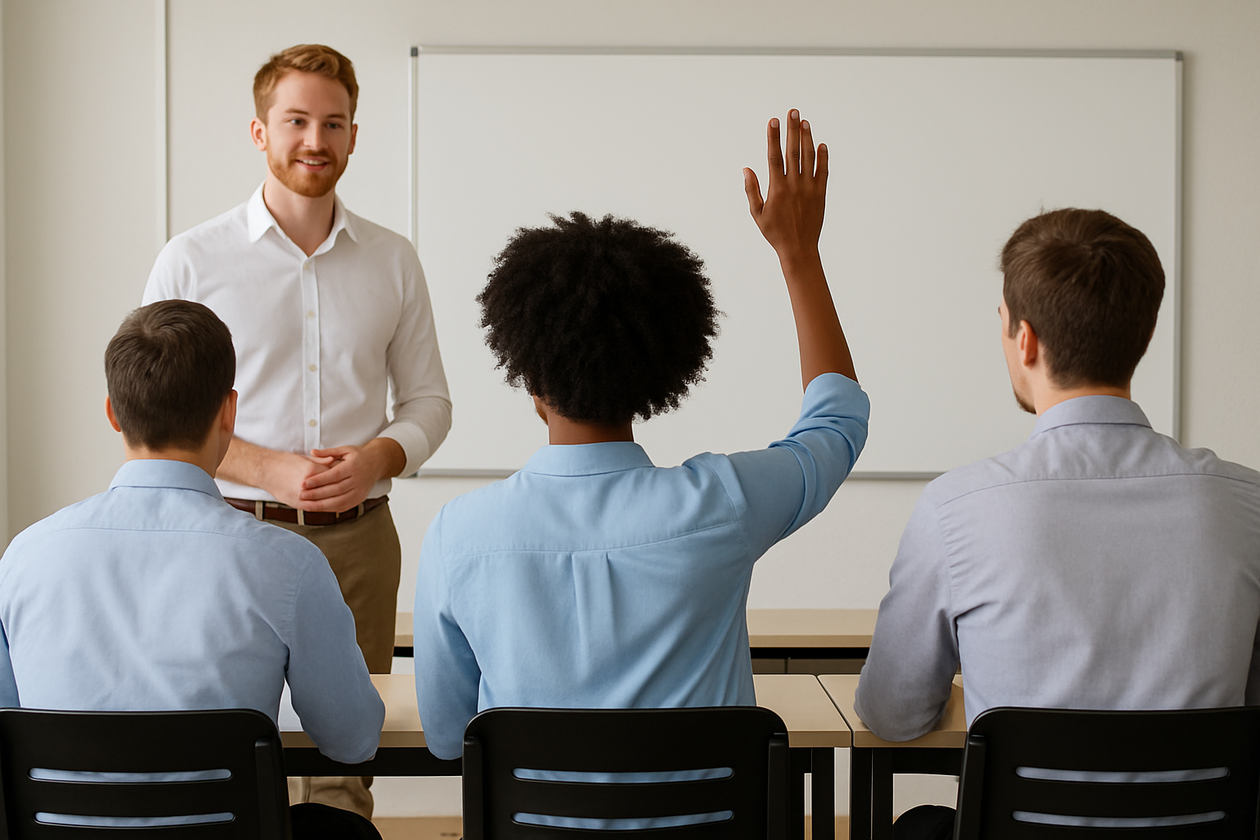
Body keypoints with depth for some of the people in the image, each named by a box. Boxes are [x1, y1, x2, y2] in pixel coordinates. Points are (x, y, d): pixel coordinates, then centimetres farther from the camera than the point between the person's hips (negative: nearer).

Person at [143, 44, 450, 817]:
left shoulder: (393, 261, 8)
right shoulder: (193, 260, 1)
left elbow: (429, 398, 14)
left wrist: (379, 456, -8)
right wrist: (270, 470, -14)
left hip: (358, 538, 2)